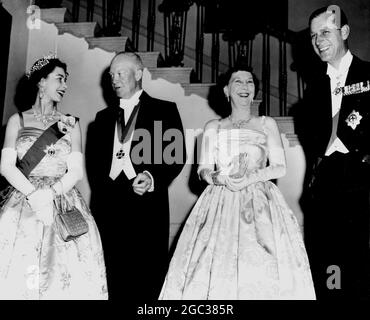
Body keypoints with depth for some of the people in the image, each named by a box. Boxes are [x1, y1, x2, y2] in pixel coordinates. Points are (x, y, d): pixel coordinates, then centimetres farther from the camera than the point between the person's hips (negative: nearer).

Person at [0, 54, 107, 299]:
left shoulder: (70, 124, 10)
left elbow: (76, 171, 1)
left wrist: (49, 194, -14)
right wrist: (34, 194, -15)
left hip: (62, 203, 1)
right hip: (22, 204, 0)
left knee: (66, 275, -7)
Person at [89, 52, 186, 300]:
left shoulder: (165, 110, 7)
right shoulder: (104, 117, 20)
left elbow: (177, 156, 1)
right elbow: (95, 162, 18)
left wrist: (153, 179, -16)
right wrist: (101, 198, 3)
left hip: (148, 208, -3)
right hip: (109, 209, 4)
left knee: (148, 284, -2)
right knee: (116, 282, 4)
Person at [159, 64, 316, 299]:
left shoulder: (267, 124, 12)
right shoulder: (213, 127, 15)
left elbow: (280, 168, 4)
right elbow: (203, 170, 10)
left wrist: (249, 179, -10)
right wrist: (217, 177, -12)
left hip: (259, 202, -1)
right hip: (220, 202, 1)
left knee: (262, 270, -11)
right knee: (214, 268, -9)